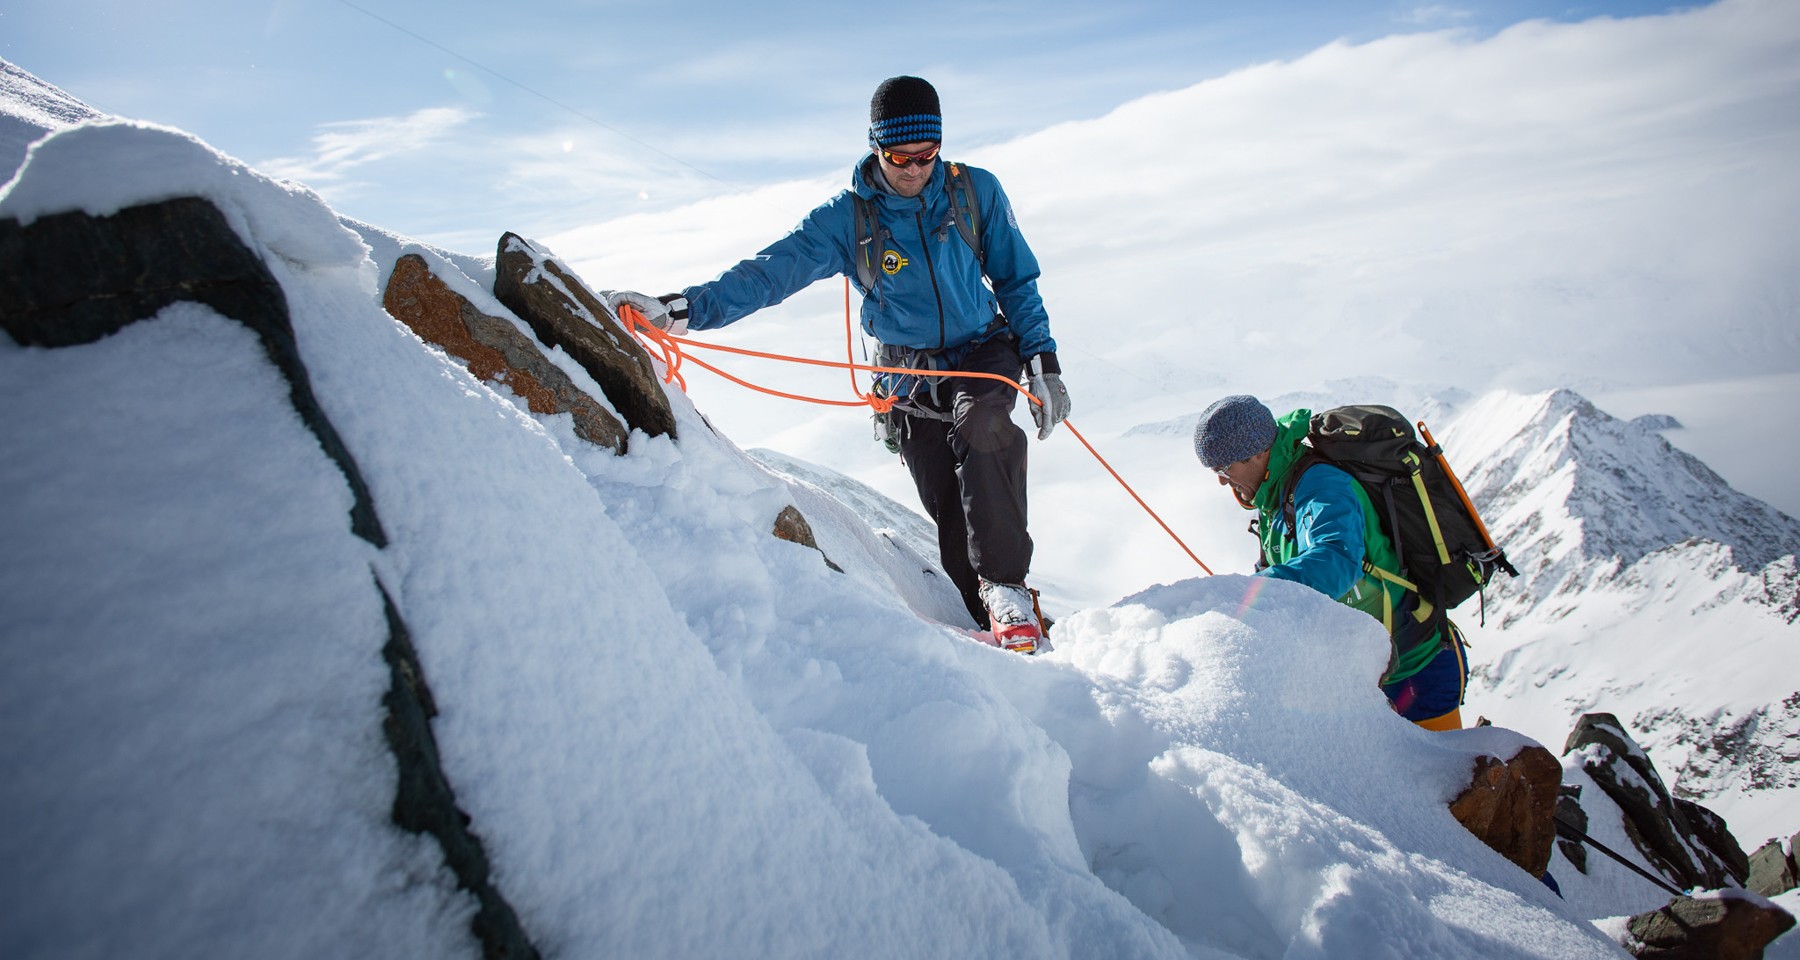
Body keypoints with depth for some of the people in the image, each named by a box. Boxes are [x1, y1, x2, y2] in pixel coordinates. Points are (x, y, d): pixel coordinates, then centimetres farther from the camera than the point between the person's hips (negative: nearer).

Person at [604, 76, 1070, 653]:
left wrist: (1043, 362, -2)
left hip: (984, 351, -1)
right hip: (909, 374, 1)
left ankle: (1007, 585, -23)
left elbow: (1017, 281, 5)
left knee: (980, 427, -32)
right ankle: (988, 617, 6)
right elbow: (771, 270, -17)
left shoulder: (976, 193, -4)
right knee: (947, 509, -7)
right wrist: (683, 309, -31)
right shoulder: (847, 219, -7)